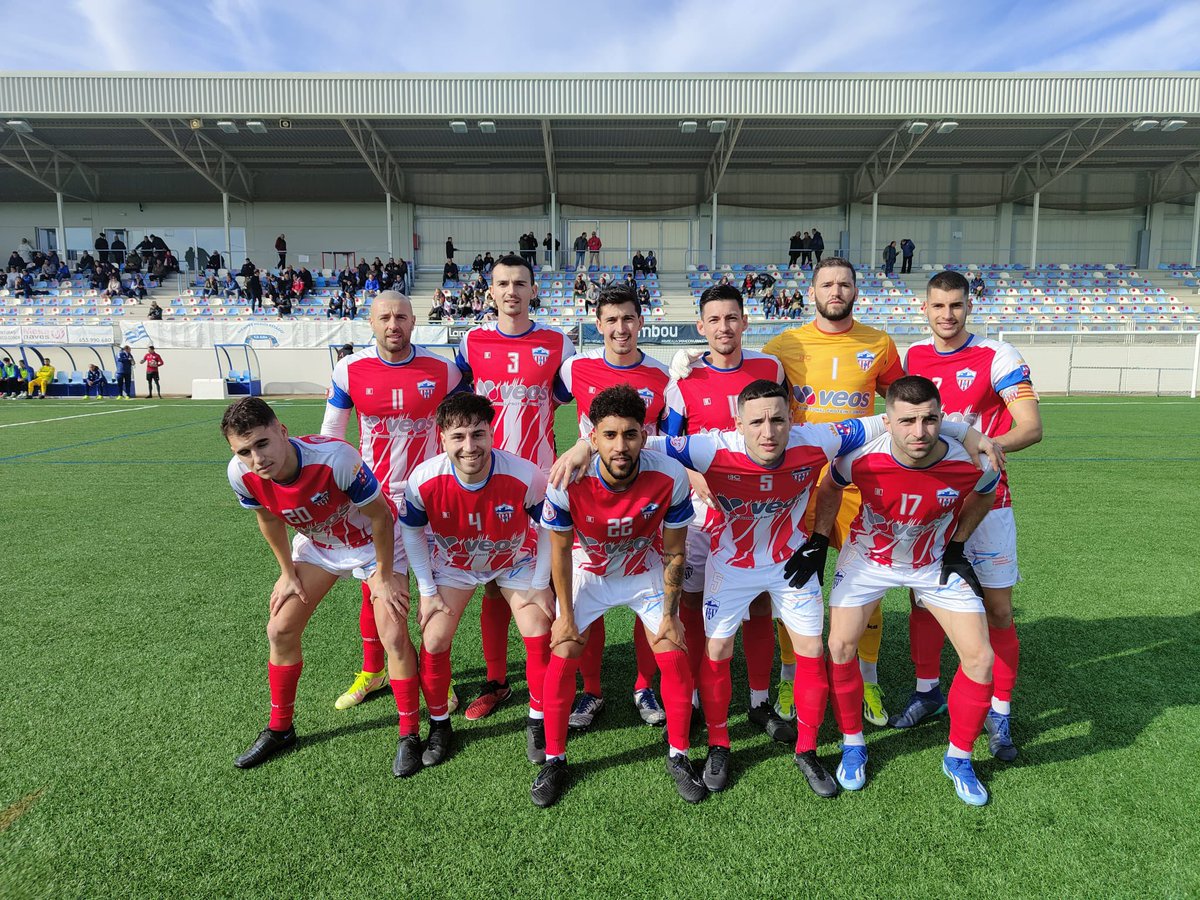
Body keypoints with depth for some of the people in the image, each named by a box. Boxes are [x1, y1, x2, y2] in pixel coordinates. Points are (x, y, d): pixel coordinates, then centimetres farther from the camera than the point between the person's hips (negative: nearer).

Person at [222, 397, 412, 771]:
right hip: (316, 543, 5)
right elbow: (269, 519, -1)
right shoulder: (241, 474, -24)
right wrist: (288, 573, 7)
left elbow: (380, 516, -26)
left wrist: (384, 578, -16)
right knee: (280, 629, 4)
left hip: (372, 541, -5)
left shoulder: (335, 457, -41)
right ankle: (279, 729, 26)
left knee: (394, 635, -12)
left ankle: (408, 734, 8)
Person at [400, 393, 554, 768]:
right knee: (434, 642, -6)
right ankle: (439, 726, 20)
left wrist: (540, 586, -11)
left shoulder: (525, 476, -35)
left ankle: (537, 722, 18)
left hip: (516, 561, -1)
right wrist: (427, 591, -7)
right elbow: (411, 532, -10)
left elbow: (549, 529, -15)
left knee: (540, 637, -7)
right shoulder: (424, 480, -31)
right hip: (454, 563, 1)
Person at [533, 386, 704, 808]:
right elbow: (560, 550, -14)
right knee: (562, 656, -7)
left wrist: (669, 615, -8)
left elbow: (673, 552, -14)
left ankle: (679, 756, 18)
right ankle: (554, 759, 14)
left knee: (674, 657, -4)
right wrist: (566, 615, -8)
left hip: (646, 571, 1)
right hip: (587, 571, 0)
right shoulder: (568, 481, -32)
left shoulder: (670, 477, -30)